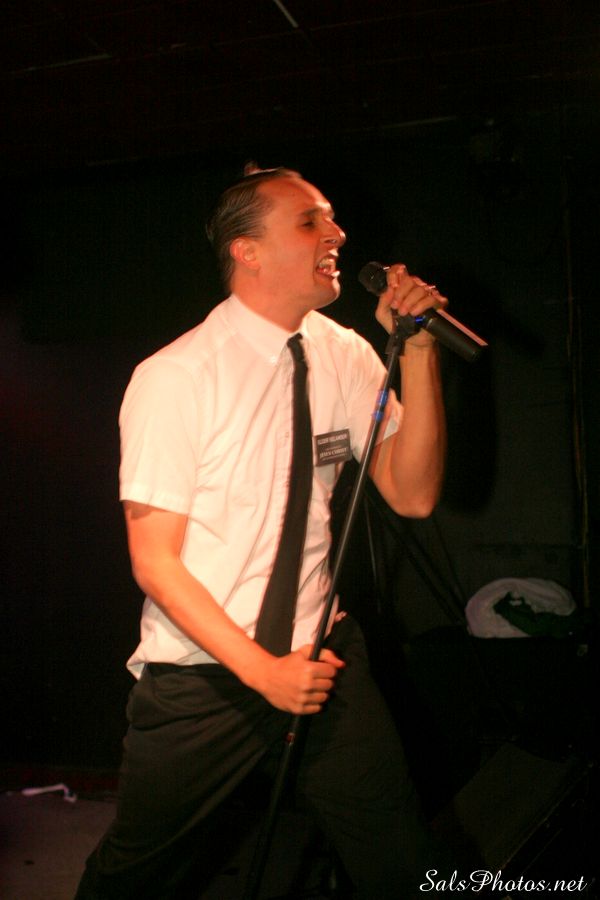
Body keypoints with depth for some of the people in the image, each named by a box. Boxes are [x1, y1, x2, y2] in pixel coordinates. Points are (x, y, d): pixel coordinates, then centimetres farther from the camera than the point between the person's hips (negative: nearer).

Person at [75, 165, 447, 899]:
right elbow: (154, 563, -14)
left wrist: (417, 352, -16)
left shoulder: (344, 355, -3)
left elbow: (412, 495, -6)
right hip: (204, 670, -3)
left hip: (321, 647, 4)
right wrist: (262, 670, -20)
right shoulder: (174, 378, -17)